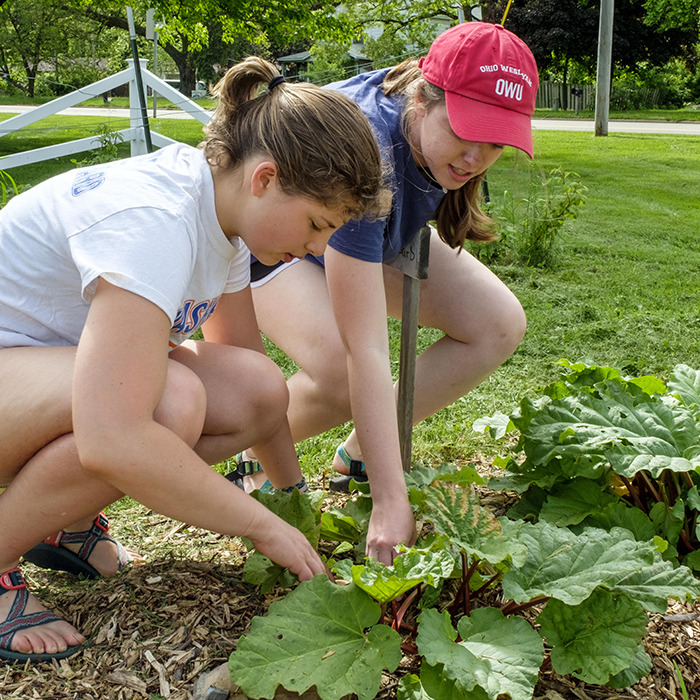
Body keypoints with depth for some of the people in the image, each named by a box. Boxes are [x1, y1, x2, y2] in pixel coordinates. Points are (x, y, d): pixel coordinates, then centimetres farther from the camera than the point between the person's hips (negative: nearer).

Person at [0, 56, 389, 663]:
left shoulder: (221, 209, -3)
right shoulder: (153, 219, -32)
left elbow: (251, 377, 7)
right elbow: (112, 442, -41)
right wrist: (266, 528, -29)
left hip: (61, 361, 8)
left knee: (259, 391, -13)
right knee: (171, 401, -35)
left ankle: (70, 518, 7)